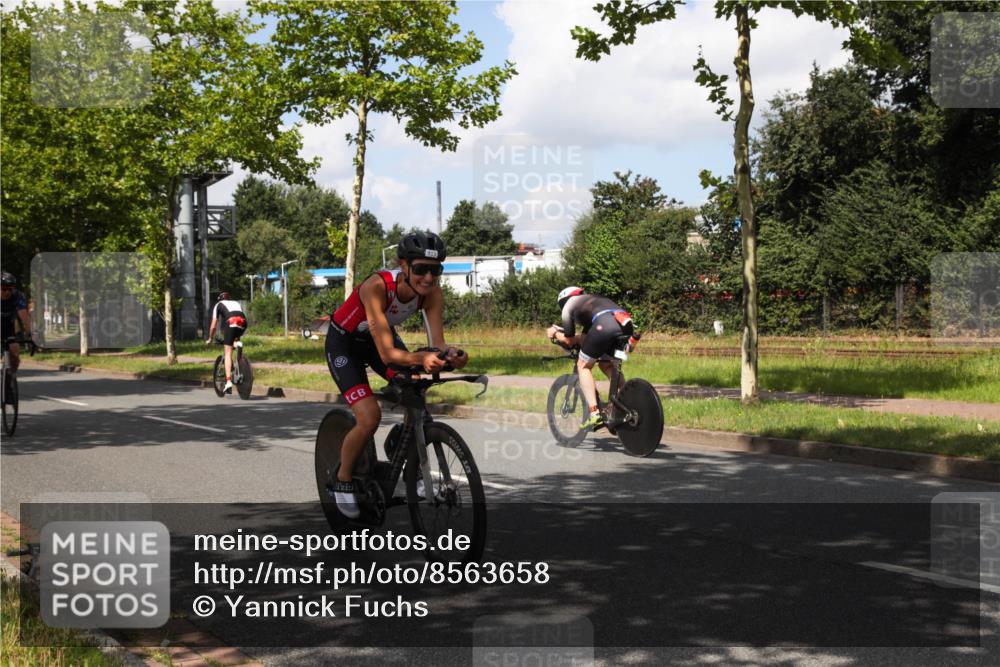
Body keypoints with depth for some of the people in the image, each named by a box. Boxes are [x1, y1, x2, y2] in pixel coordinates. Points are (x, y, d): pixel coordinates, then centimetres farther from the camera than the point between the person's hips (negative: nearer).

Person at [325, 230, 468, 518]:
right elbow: (387, 353, -44)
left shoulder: (432, 292, -24)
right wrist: (421, 358, -62)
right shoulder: (377, 287, -39)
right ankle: (343, 480, 5)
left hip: (382, 335, 5)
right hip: (344, 342, -5)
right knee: (369, 418, -20)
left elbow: (437, 342, -29)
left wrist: (450, 354, -51)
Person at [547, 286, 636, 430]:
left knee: (583, 366, 11)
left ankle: (594, 413, -1)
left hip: (605, 325, -6)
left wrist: (555, 334, 45)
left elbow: (569, 341, 28)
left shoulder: (568, 306, 24)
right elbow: (585, 337, 43)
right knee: (607, 366, 27)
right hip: (626, 325, 6)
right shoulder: (591, 300, 41)